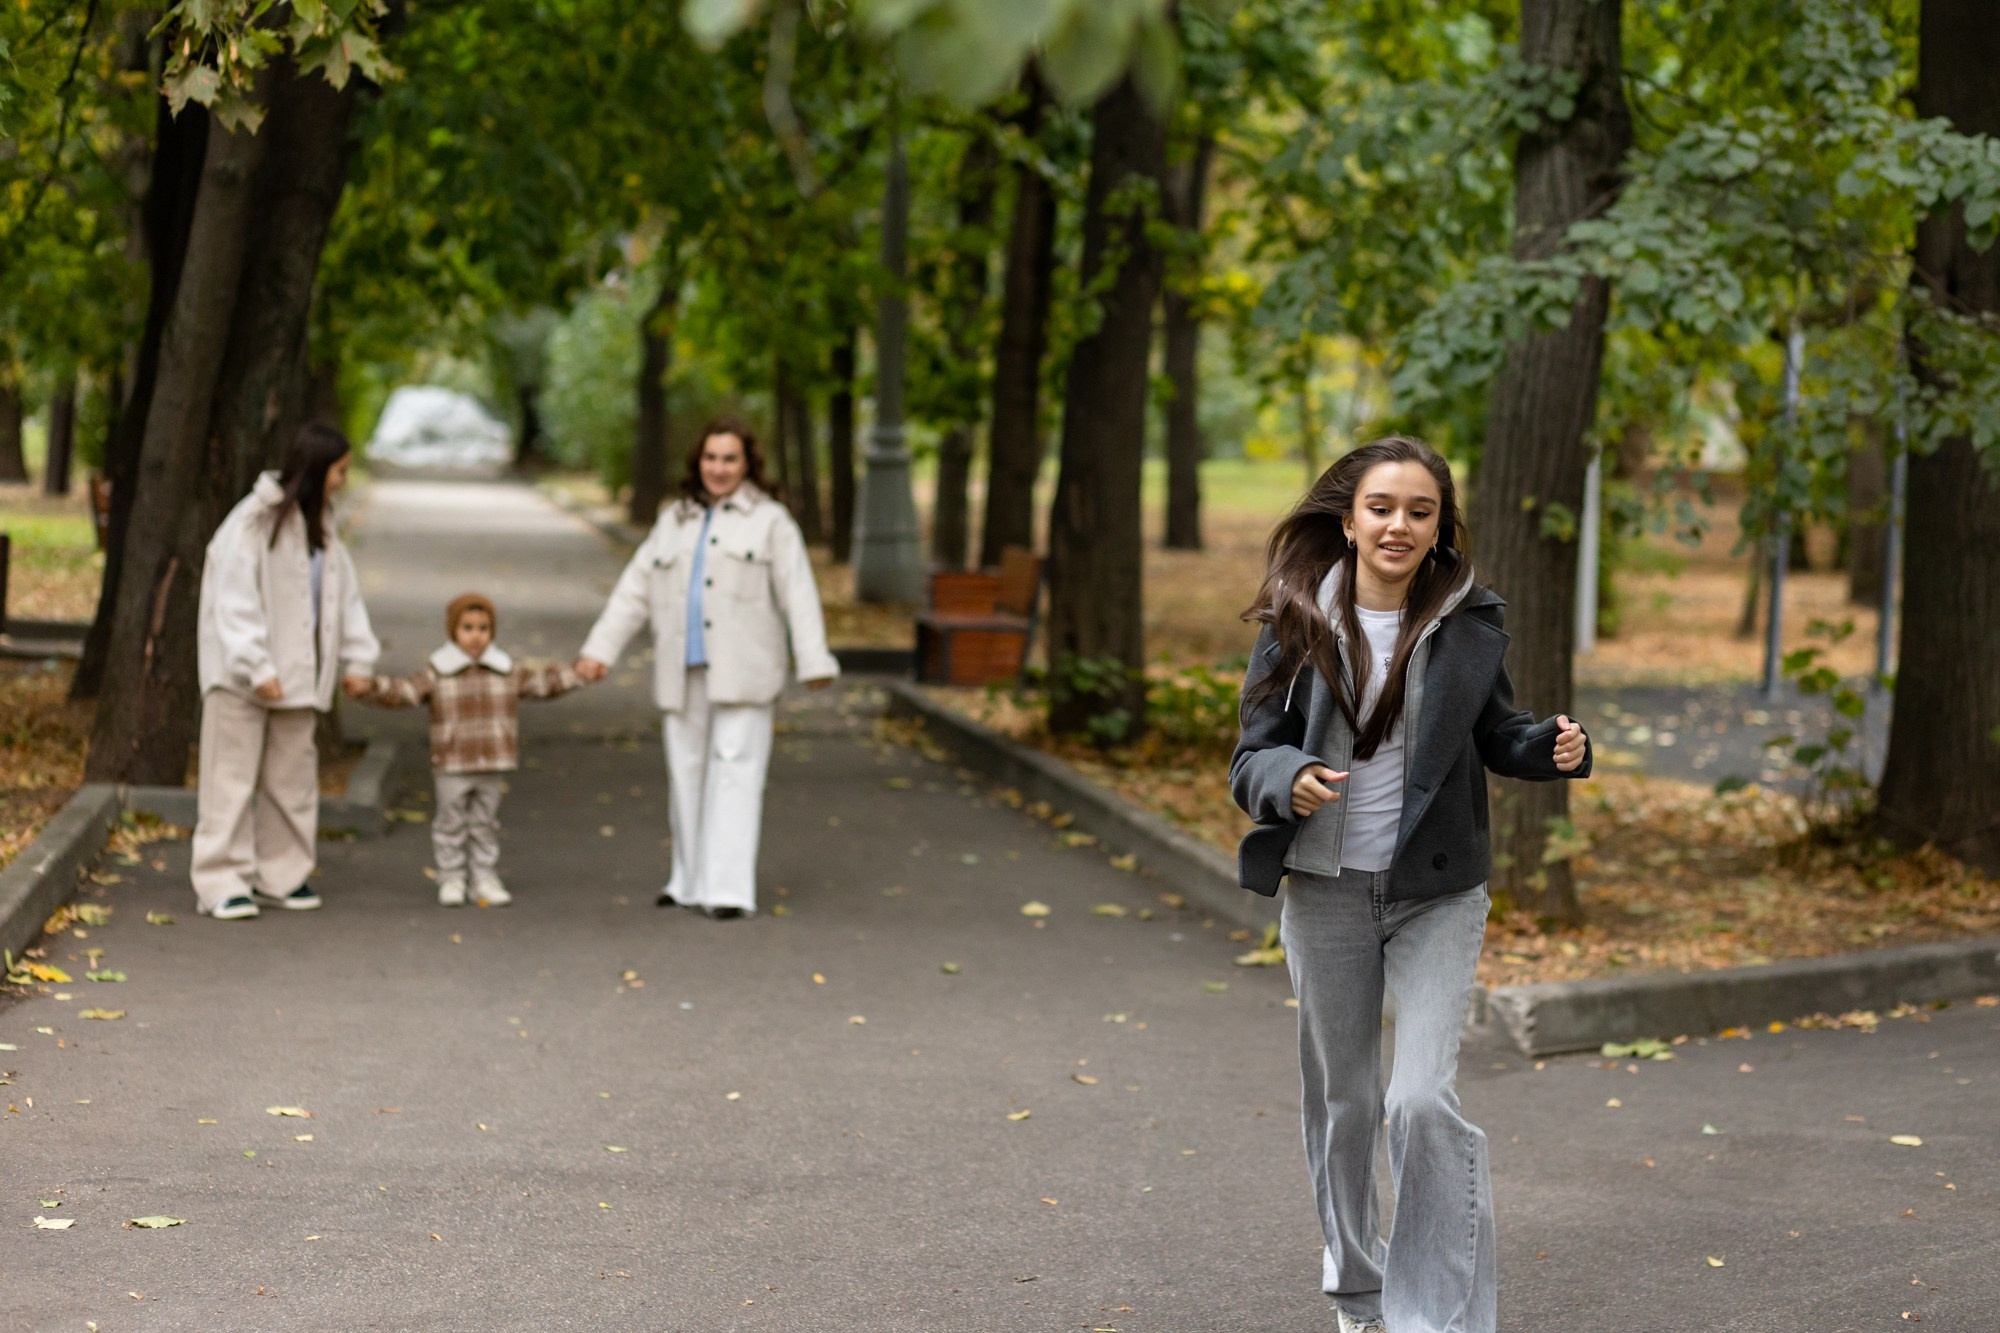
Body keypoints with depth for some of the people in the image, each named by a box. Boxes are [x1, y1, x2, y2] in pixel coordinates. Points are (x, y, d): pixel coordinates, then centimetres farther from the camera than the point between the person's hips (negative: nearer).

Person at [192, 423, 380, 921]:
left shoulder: (319, 526, 12)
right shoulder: (254, 521, -14)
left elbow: (344, 593, 15)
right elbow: (235, 602, -17)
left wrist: (358, 659, 6)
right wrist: (256, 667, -23)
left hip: (296, 674, 8)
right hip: (240, 675, -8)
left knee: (292, 776, 11)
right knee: (232, 775, -4)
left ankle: (281, 875, 21)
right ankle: (222, 883, -1)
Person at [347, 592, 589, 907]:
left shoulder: (507, 673, 8)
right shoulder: (437, 674, -2)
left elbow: (543, 683, 13)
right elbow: (403, 691, -11)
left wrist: (578, 673, 5)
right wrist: (369, 688, -26)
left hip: (492, 768, 2)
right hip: (452, 767, -2)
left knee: (486, 824, 10)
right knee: (451, 822, 3)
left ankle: (486, 880, 18)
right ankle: (451, 881, 13)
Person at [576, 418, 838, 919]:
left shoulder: (770, 522, 4)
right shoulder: (673, 521, 17)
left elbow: (798, 594, -4)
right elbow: (634, 590, 15)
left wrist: (814, 661, -14)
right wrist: (599, 650, 6)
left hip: (740, 672, -4)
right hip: (683, 672, 4)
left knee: (735, 772, -8)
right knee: (686, 772, 7)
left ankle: (728, 890, -11)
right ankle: (691, 881, 17)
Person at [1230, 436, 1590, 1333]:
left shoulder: (1470, 622, -2)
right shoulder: (1298, 622, -5)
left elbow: (1494, 735, 12)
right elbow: (1251, 759, -3)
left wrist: (1551, 748, -10)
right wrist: (1290, 782, -25)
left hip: (1438, 894, -1)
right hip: (1327, 892, 1)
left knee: (1424, 1100, -15)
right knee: (1342, 1101, 13)